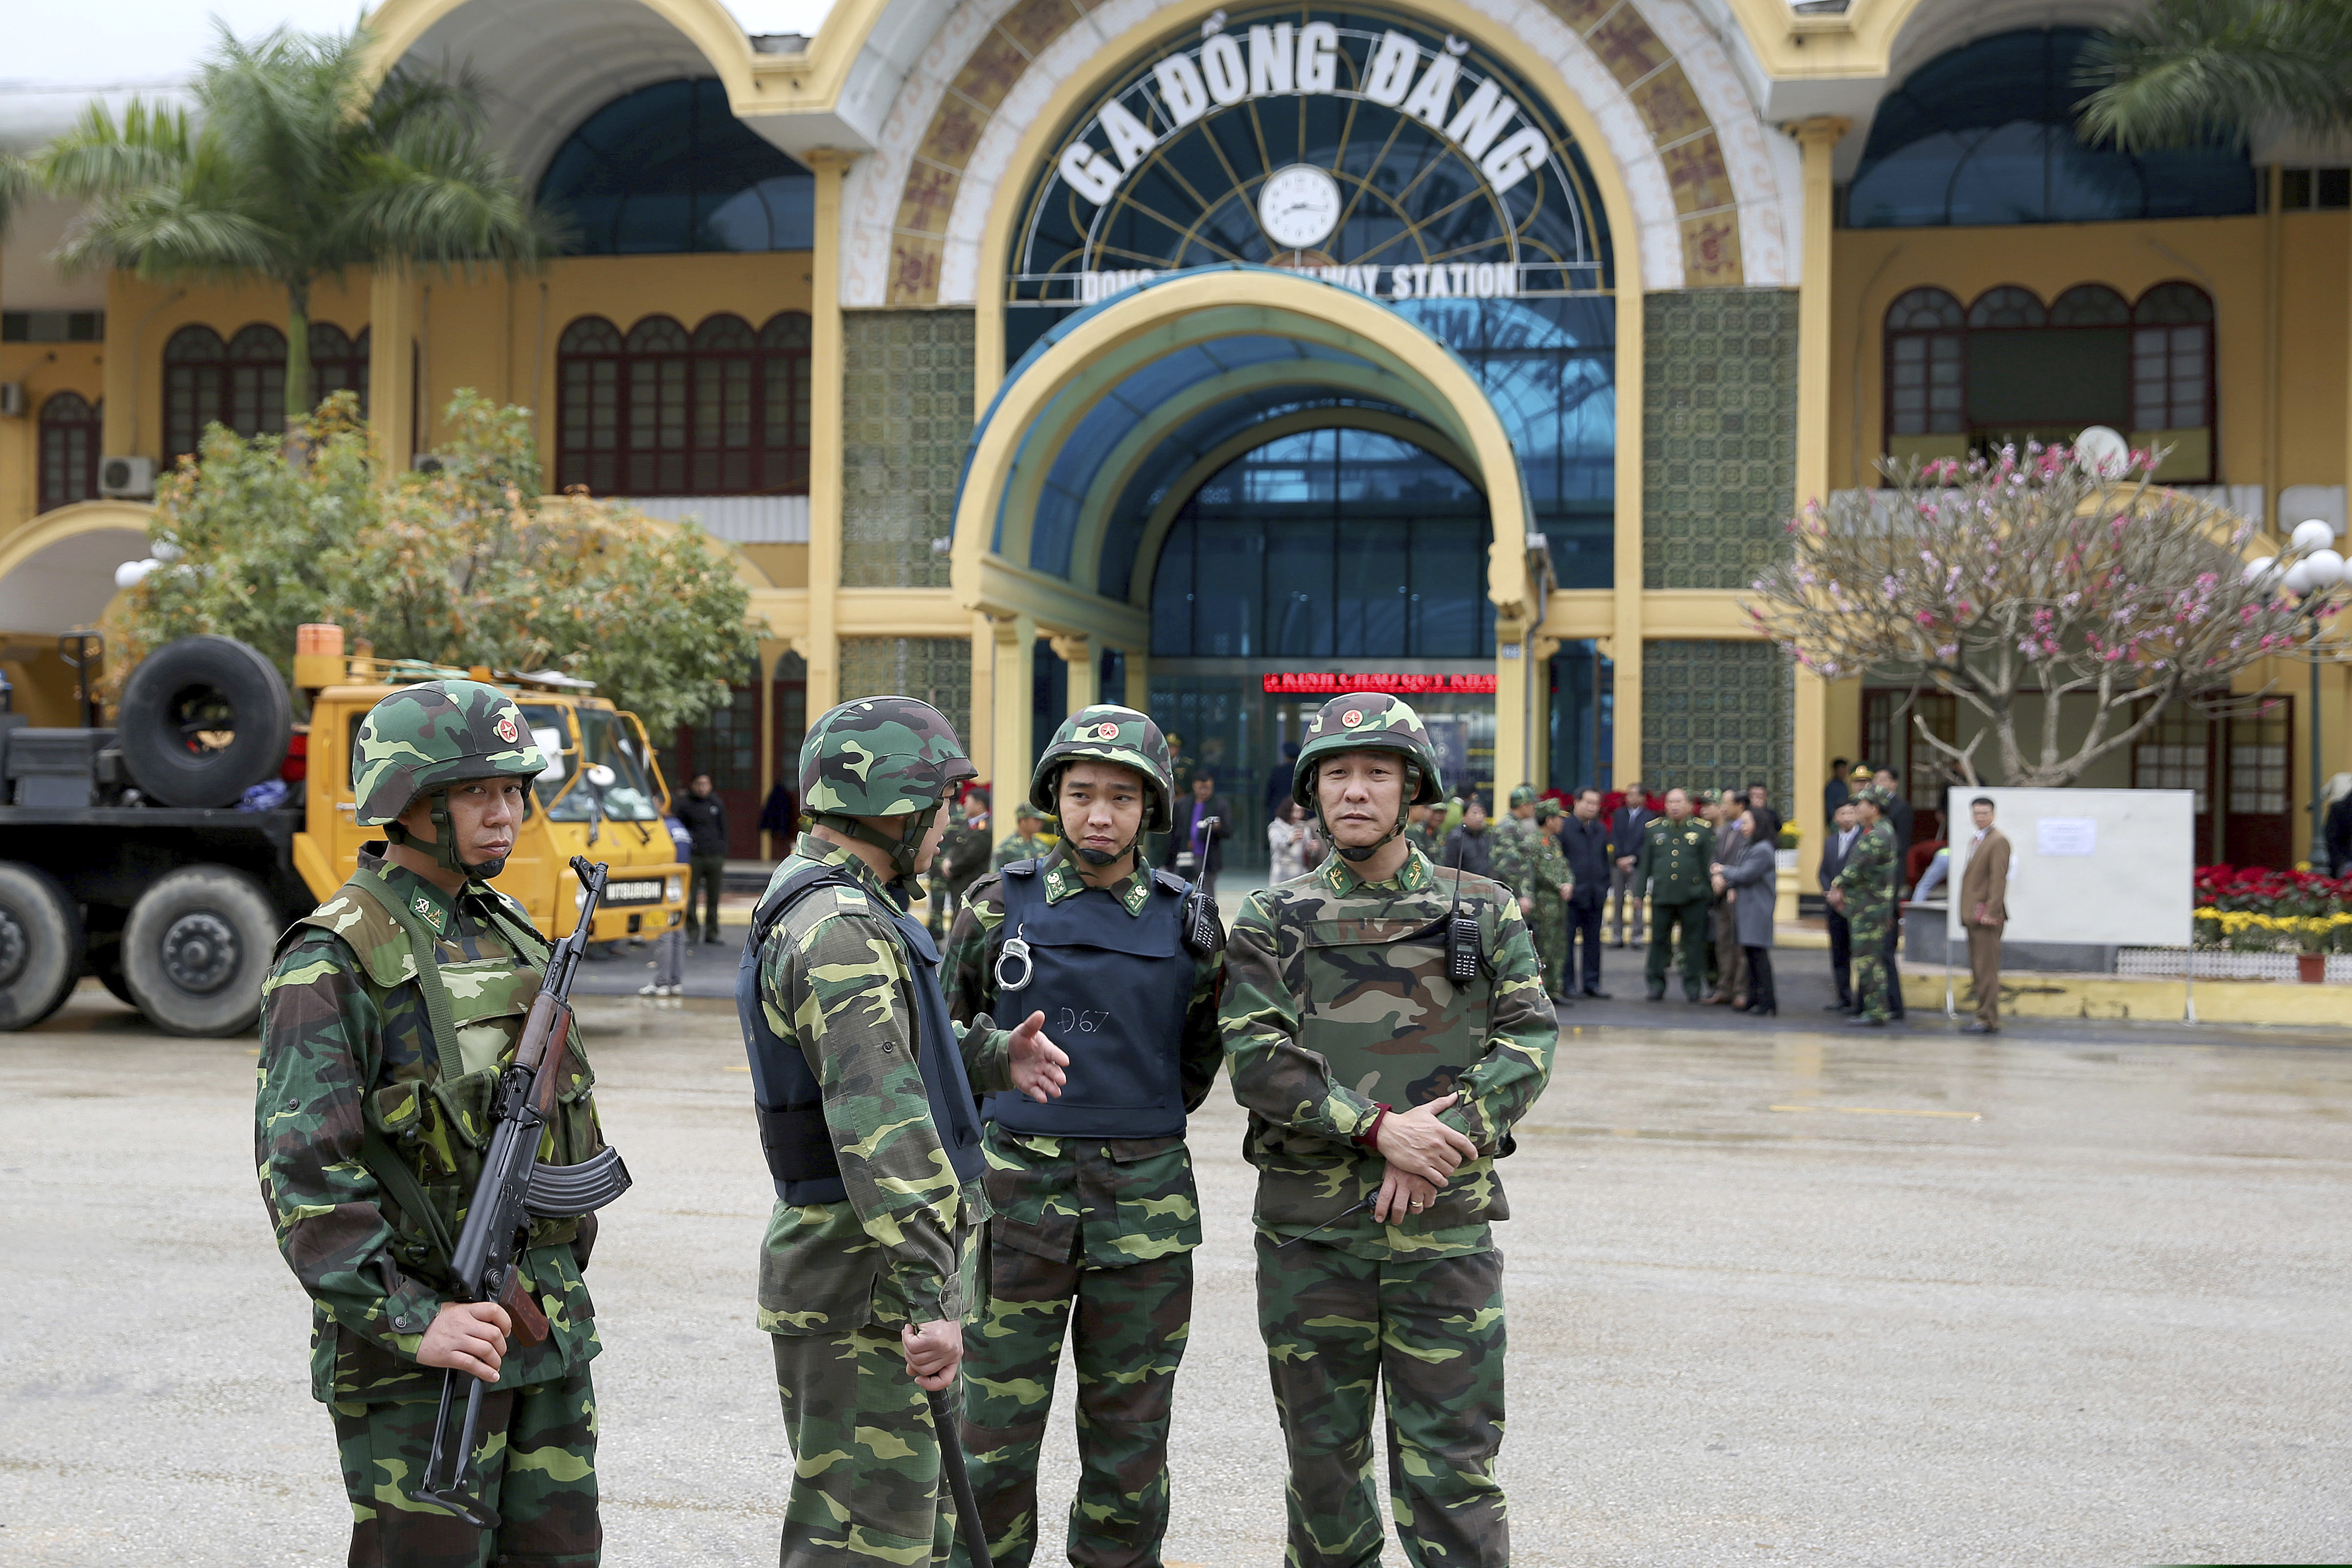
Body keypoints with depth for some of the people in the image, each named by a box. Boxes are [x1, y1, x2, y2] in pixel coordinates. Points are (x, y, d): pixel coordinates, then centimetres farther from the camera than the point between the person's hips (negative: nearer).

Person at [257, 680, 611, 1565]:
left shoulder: (512, 938, 12)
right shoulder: (333, 961, -12)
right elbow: (303, 1169, -19)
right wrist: (414, 1321, -24)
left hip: (550, 1334, 7)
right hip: (416, 1356, -7)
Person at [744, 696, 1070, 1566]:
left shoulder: (821, 901, 14)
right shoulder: (843, 929, -20)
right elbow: (879, 1121, -28)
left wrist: (996, 1056, 10)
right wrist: (928, 1296, -31)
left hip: (874, 1267, 11)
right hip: (865, 1278, -11)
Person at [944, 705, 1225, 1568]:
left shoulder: (1186, 922, 2)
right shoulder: (1002, 905, -1)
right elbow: (945, 1029, 12)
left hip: (1144, 1207, 1)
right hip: (1018, 1197, -1)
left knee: (1130, 1439, 9)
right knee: (994, 1434, 3)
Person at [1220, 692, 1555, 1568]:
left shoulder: (1483, 912, 7)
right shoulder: (1272, 924, 5)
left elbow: (1528, 1038, -2)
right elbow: (1254, 1056, -7)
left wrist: (1444, 1136, -16)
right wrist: (1379, 1127, -18)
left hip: (1446, 1221, -1)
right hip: (1307, 1224, 1)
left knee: (1450, 1459, -1)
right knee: (1322, 1447, 12)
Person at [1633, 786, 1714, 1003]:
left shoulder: (1703, 830, 5)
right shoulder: (1652, 829, 10)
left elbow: (1711, 862, 5)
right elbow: (1644, 863, 12)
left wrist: (1712, 892, -1)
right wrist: (1638, 892, 8)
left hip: (1693, 896, -1)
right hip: (1661, 895, 1)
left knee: (1693, 941, 3)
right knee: (1659, 940, 3)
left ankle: (1692, 986, 12)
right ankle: (1656, 985, 12)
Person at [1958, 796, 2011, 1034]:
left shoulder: (1998, 840, -9)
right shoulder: (1975, 839, 20)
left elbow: (1999, 879, -16)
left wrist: (1991, 913, -21)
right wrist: (1967, 911, 16)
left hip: (1986, 916, -9)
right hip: (1973, 915, 9)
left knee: (1987, 969, -8)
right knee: (1978, 970, 11)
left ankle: (1989, 1020, -6)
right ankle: (1985, 1016, 15)